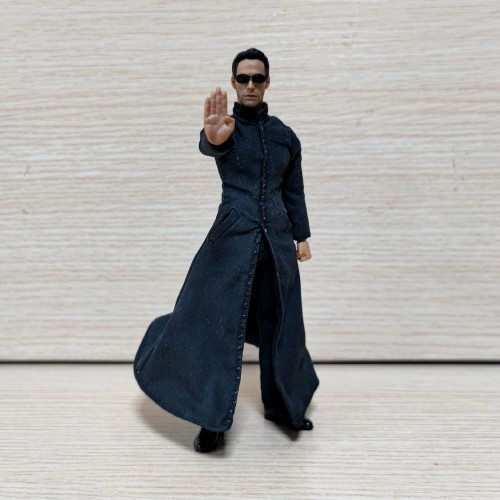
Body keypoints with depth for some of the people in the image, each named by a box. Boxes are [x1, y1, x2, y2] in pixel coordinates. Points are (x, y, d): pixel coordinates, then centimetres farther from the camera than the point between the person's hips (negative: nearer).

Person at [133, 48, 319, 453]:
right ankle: (212, 420, 17)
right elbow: (211, 146, -26)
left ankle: (284, 406, 33)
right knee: (212, 322, -3)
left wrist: (302, 236, 10)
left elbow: (294, 191, 15)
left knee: (281, 323, 11)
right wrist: (214, 136, -49)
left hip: (277, 238, 4)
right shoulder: (226, 126, 0)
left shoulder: (285, 135, 11)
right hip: (232, 236, -3)